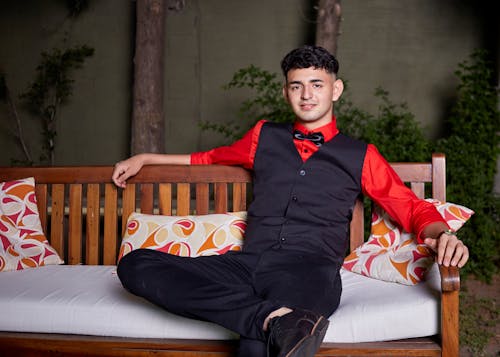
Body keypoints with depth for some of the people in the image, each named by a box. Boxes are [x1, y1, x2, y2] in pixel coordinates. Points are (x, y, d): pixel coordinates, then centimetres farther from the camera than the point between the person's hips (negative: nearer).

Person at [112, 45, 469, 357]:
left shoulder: (359, 155, 16)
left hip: (311, 270, -6)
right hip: (248, 265, 6)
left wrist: (442, 233, -9)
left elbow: (413, 208, 14)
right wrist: (145, 158, 38)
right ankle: (273, 318, -34)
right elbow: (212, 158, 38)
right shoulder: (265, 137, 23)